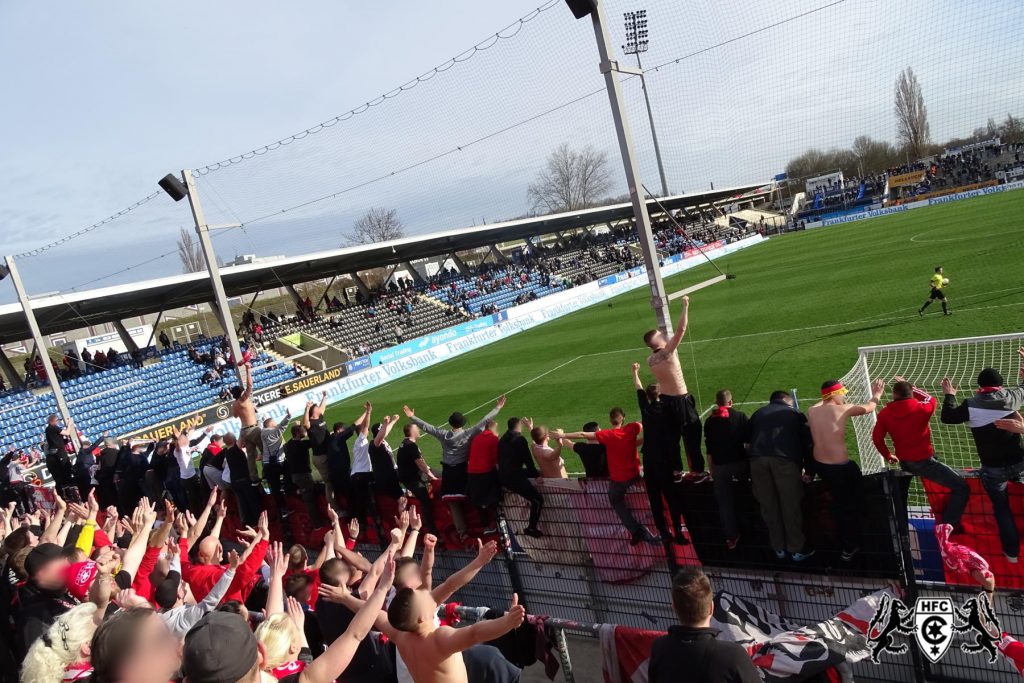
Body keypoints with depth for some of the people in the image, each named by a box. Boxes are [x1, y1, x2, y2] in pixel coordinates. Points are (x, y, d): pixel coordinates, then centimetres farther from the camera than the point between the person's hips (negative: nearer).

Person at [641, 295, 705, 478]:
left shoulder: (650, 360, -2)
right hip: (681, 400, -7)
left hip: (665, 400, 7)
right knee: (692, 435, 6)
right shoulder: (667, 352, -21)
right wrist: (685, 306, -17)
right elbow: (681, 329, -24)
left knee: (672, 436, 17)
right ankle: (697, 471, 13)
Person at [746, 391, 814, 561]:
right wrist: (809, 469, 21)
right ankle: (797, 549, 16)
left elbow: (747, 438, 24)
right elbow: (807, 442, 16)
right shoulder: (795, 413, 21)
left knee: (768, 506, 11)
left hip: (758, 459, 3)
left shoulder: (758, 414, 28)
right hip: (785, 459, -2)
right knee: (791, 506, 7)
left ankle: (778, 548, 22)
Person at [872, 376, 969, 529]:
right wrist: (911, 388, 17)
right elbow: (932, 400, 7)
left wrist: (887, 456, 19)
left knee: (900, 493, 32)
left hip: (904, 462, 5)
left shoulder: (884, 414, -7)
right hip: (924, 461, -5)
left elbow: (877, 438, 2)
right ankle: (947, 525, -12)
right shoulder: (920, 409, -18)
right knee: (962, 488, -1)